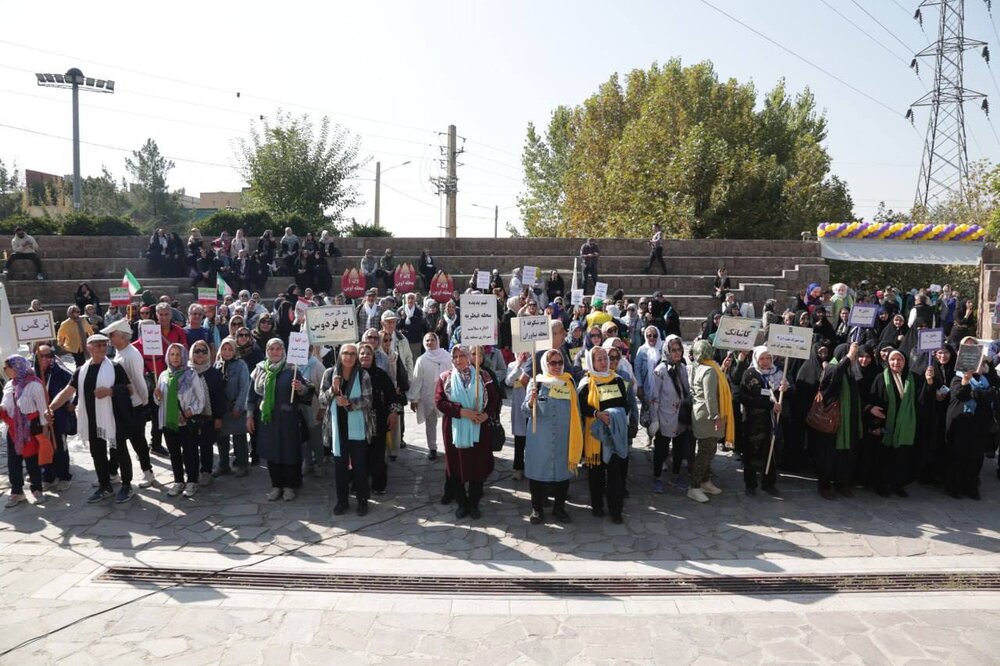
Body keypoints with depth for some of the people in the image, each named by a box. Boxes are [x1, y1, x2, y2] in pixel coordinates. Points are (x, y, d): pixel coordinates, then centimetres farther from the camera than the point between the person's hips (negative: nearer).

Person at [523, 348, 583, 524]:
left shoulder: (569, 382, 8)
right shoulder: (537, 382, -1)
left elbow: (576, 410, 14)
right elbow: (525, 410, -5)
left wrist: (578, 434, 10)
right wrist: (531, 402, -27)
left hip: (564, 437, 3)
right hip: (540, 437, -3)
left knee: (563, 470, 8)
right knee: (538, 469, 3)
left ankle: (559, 508, 25)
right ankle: (537, 509, 18)